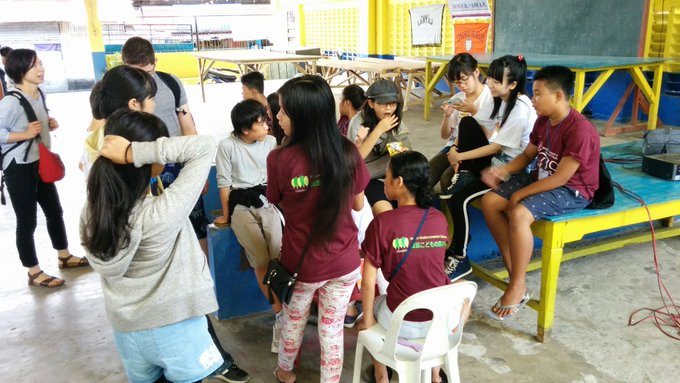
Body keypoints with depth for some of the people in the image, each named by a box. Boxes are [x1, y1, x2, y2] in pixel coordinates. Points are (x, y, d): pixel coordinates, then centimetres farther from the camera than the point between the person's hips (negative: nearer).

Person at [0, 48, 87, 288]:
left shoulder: (40, 94, 2)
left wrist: (50, 124, 0)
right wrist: (25, 134, -27)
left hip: (41, 163, 8)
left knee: (55, 212, 19)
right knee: (27, 222, 5)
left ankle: (64, 257, 39)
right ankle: (34, 273, 20)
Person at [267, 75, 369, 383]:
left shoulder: (279, 158, -22)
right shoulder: (348, 152, -14)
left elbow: (277, 202, -3)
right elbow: (358, 205, -1)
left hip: (302, 263, -1)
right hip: (345, 262, 1)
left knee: (293, 320, 26)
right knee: (332, 328, 18)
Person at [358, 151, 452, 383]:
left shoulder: (382, 223, -18)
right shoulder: (440, 219, -5)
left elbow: (368, 282, -13)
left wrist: (367, 320, 2)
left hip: (402, 323, -3)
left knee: (373, 302, 29)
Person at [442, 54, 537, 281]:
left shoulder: (521, 110, -22)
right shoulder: (503, 100, 5)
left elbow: (496, 147, -19)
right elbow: (494, 137, 8)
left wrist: (460, 156, -14)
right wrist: (459, 156, -6)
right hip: (495, 159, 9)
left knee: (459, 198, -22)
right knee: (467, 123, -8)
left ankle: (459, 258, -5)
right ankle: (464, 176, -6)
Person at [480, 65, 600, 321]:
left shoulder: (580, 131, -24)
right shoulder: (543, 121, 3)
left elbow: (560, 178, -25)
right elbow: (527, 155, 12)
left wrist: (520, 194, -18)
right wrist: (502, 171, -8)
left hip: (571, 192, -9)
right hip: (542, 179, 9)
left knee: (519, 214, -34)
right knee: (489, 202, -7)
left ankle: (518, 288, -18)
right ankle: (514, 273, -3)